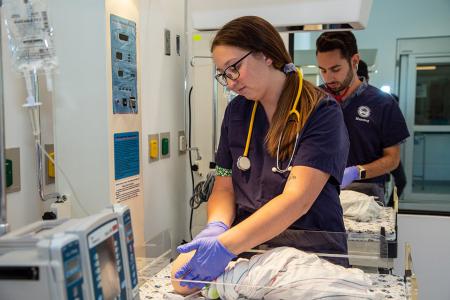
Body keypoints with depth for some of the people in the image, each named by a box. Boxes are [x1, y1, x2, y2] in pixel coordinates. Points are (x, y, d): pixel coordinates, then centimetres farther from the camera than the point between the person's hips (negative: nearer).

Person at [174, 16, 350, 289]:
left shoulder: (321, 113, -10)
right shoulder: (236, 111, 6)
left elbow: (297, 199, -19)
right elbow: (224, 187, 7)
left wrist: (226, 246, -28)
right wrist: (217, 226, -13)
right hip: (248, 252, 4)